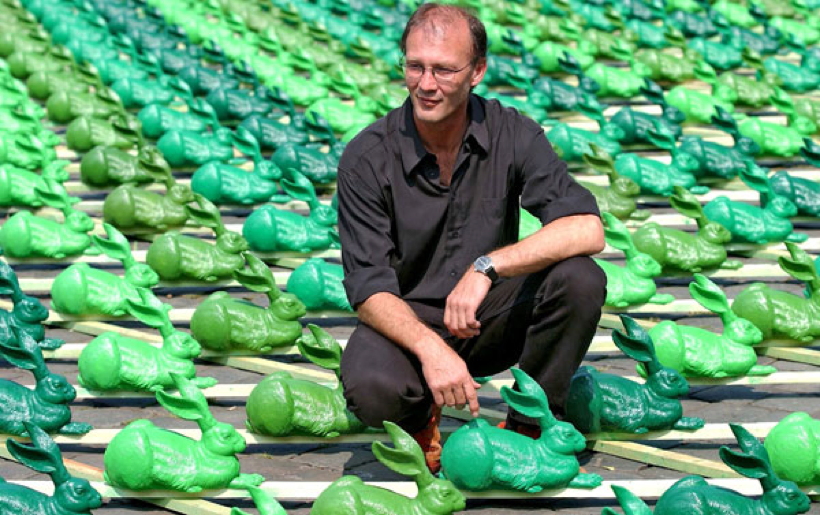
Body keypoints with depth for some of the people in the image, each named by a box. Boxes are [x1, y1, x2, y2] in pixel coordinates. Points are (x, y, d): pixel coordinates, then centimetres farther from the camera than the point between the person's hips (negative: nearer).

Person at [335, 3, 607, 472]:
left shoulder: (512, 134, -11)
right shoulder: (368, 157, -15)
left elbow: (588, 230, -22)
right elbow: (369, 289, -18)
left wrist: (487, 266, -33)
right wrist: (429, 347, -37)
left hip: (487, 318, 2)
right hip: (406, 320, -2)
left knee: (580, 278, -26)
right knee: (372, 388, -35)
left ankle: (530, 426, -6)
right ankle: (421, 419, 4)